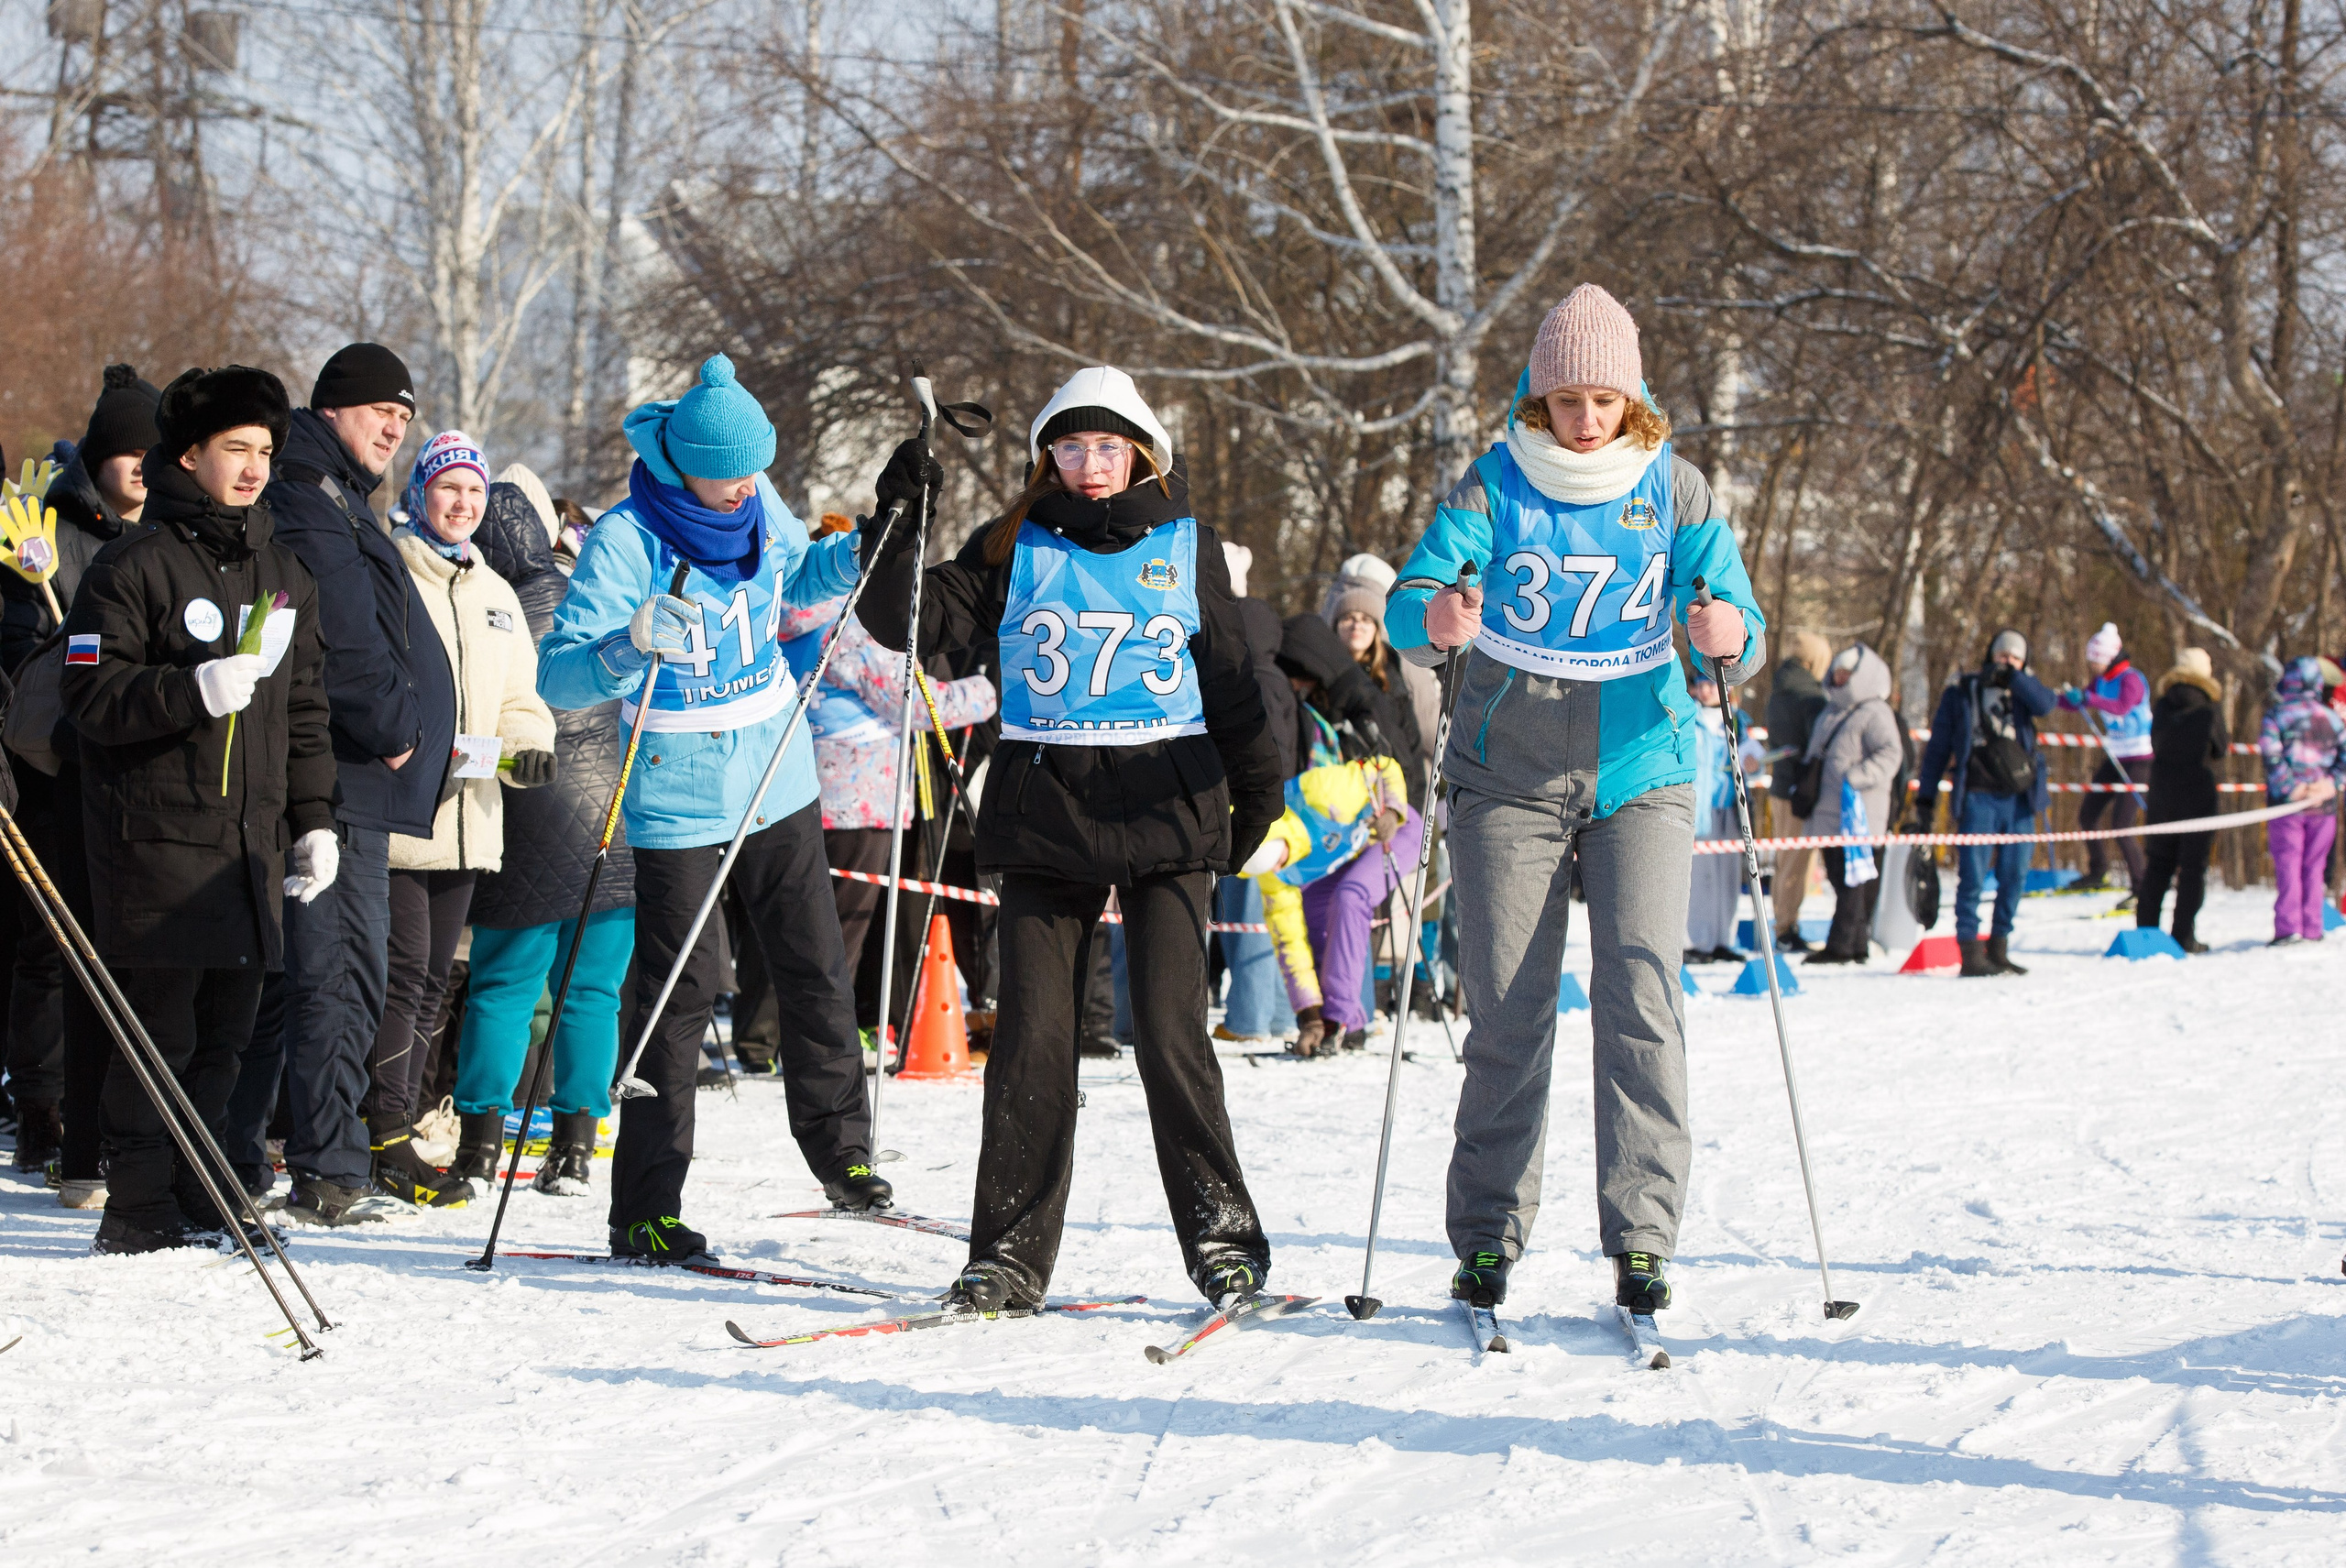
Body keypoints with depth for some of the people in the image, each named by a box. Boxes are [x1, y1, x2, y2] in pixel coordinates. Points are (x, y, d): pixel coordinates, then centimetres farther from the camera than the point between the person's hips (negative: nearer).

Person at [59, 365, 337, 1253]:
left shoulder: (284, 573, 17)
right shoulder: (136, 565, -4)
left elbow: (304, 707, 23)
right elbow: (92, 695, -10)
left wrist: (313, 819, 18)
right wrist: (194, 690, -23)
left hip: (253, 844, 6)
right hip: (158, 838, -6)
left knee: (224, 1035, 6)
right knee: (160, 1031, -7)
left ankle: (197, 1204, 14)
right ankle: (142, 1212, -3)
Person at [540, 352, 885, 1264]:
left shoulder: (758, 506, -1)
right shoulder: (624, 543, -19)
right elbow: (558, 681, -23)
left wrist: (853, 558, 1)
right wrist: (629, 648, -42)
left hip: (778, 780, 5)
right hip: (681, 802, -5)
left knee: (817, 973, 10)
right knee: (681, 994, -4)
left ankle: (842, 1154, 27)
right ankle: (645, 1208, 2)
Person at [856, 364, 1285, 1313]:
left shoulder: (1186, 544, 8)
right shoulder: (1015, 548, 8)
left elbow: (1229, 672, 14)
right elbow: (913, 622, 2)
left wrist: (1256, 788, 10)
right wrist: (897, 527, -11)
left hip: (1166, 805, -1)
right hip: (1044, 808, 1)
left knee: (1169, 1030, -8)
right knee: (1031, 1033, -2)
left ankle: (1221, 1234, 3)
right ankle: (1010, 1252, 3)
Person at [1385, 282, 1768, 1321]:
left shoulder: (1675, 490, 1)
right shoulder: (1495, 485, -2)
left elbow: (1736, 635, -3)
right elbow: (1411, 597, -14)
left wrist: (1731, 638, -27)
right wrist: (1433, 622, -37)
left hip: (1640, 775, 0)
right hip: (1508, 777, 0)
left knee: (1640, 993, -13)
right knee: (1506, 1013, 0)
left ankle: (1640, 1237, -11)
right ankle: (1487, 1238, 9)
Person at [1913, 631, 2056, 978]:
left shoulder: (2023, 689, 13)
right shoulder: (1961, 691, 6)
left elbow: (2045, 705, -11)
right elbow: (1938, 748, 7)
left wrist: (2012, 676, -13)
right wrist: (1925, 801, 3)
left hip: (2020, 798, 3)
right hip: (1979, 796, -3)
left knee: (2014, 877, 5)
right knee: (1973, 875, -8)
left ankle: (1998, 949, 15)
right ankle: (1970, 951, -5)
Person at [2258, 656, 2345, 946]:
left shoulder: (2276, 714, -2)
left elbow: (2272, 755, -14)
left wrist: (2290, 787, -12)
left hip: (2287, 803, -3)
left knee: (2287, 865, -2)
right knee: (2314, 867, 9)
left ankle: (2288, 927, -11)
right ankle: (2312, 929, 9)